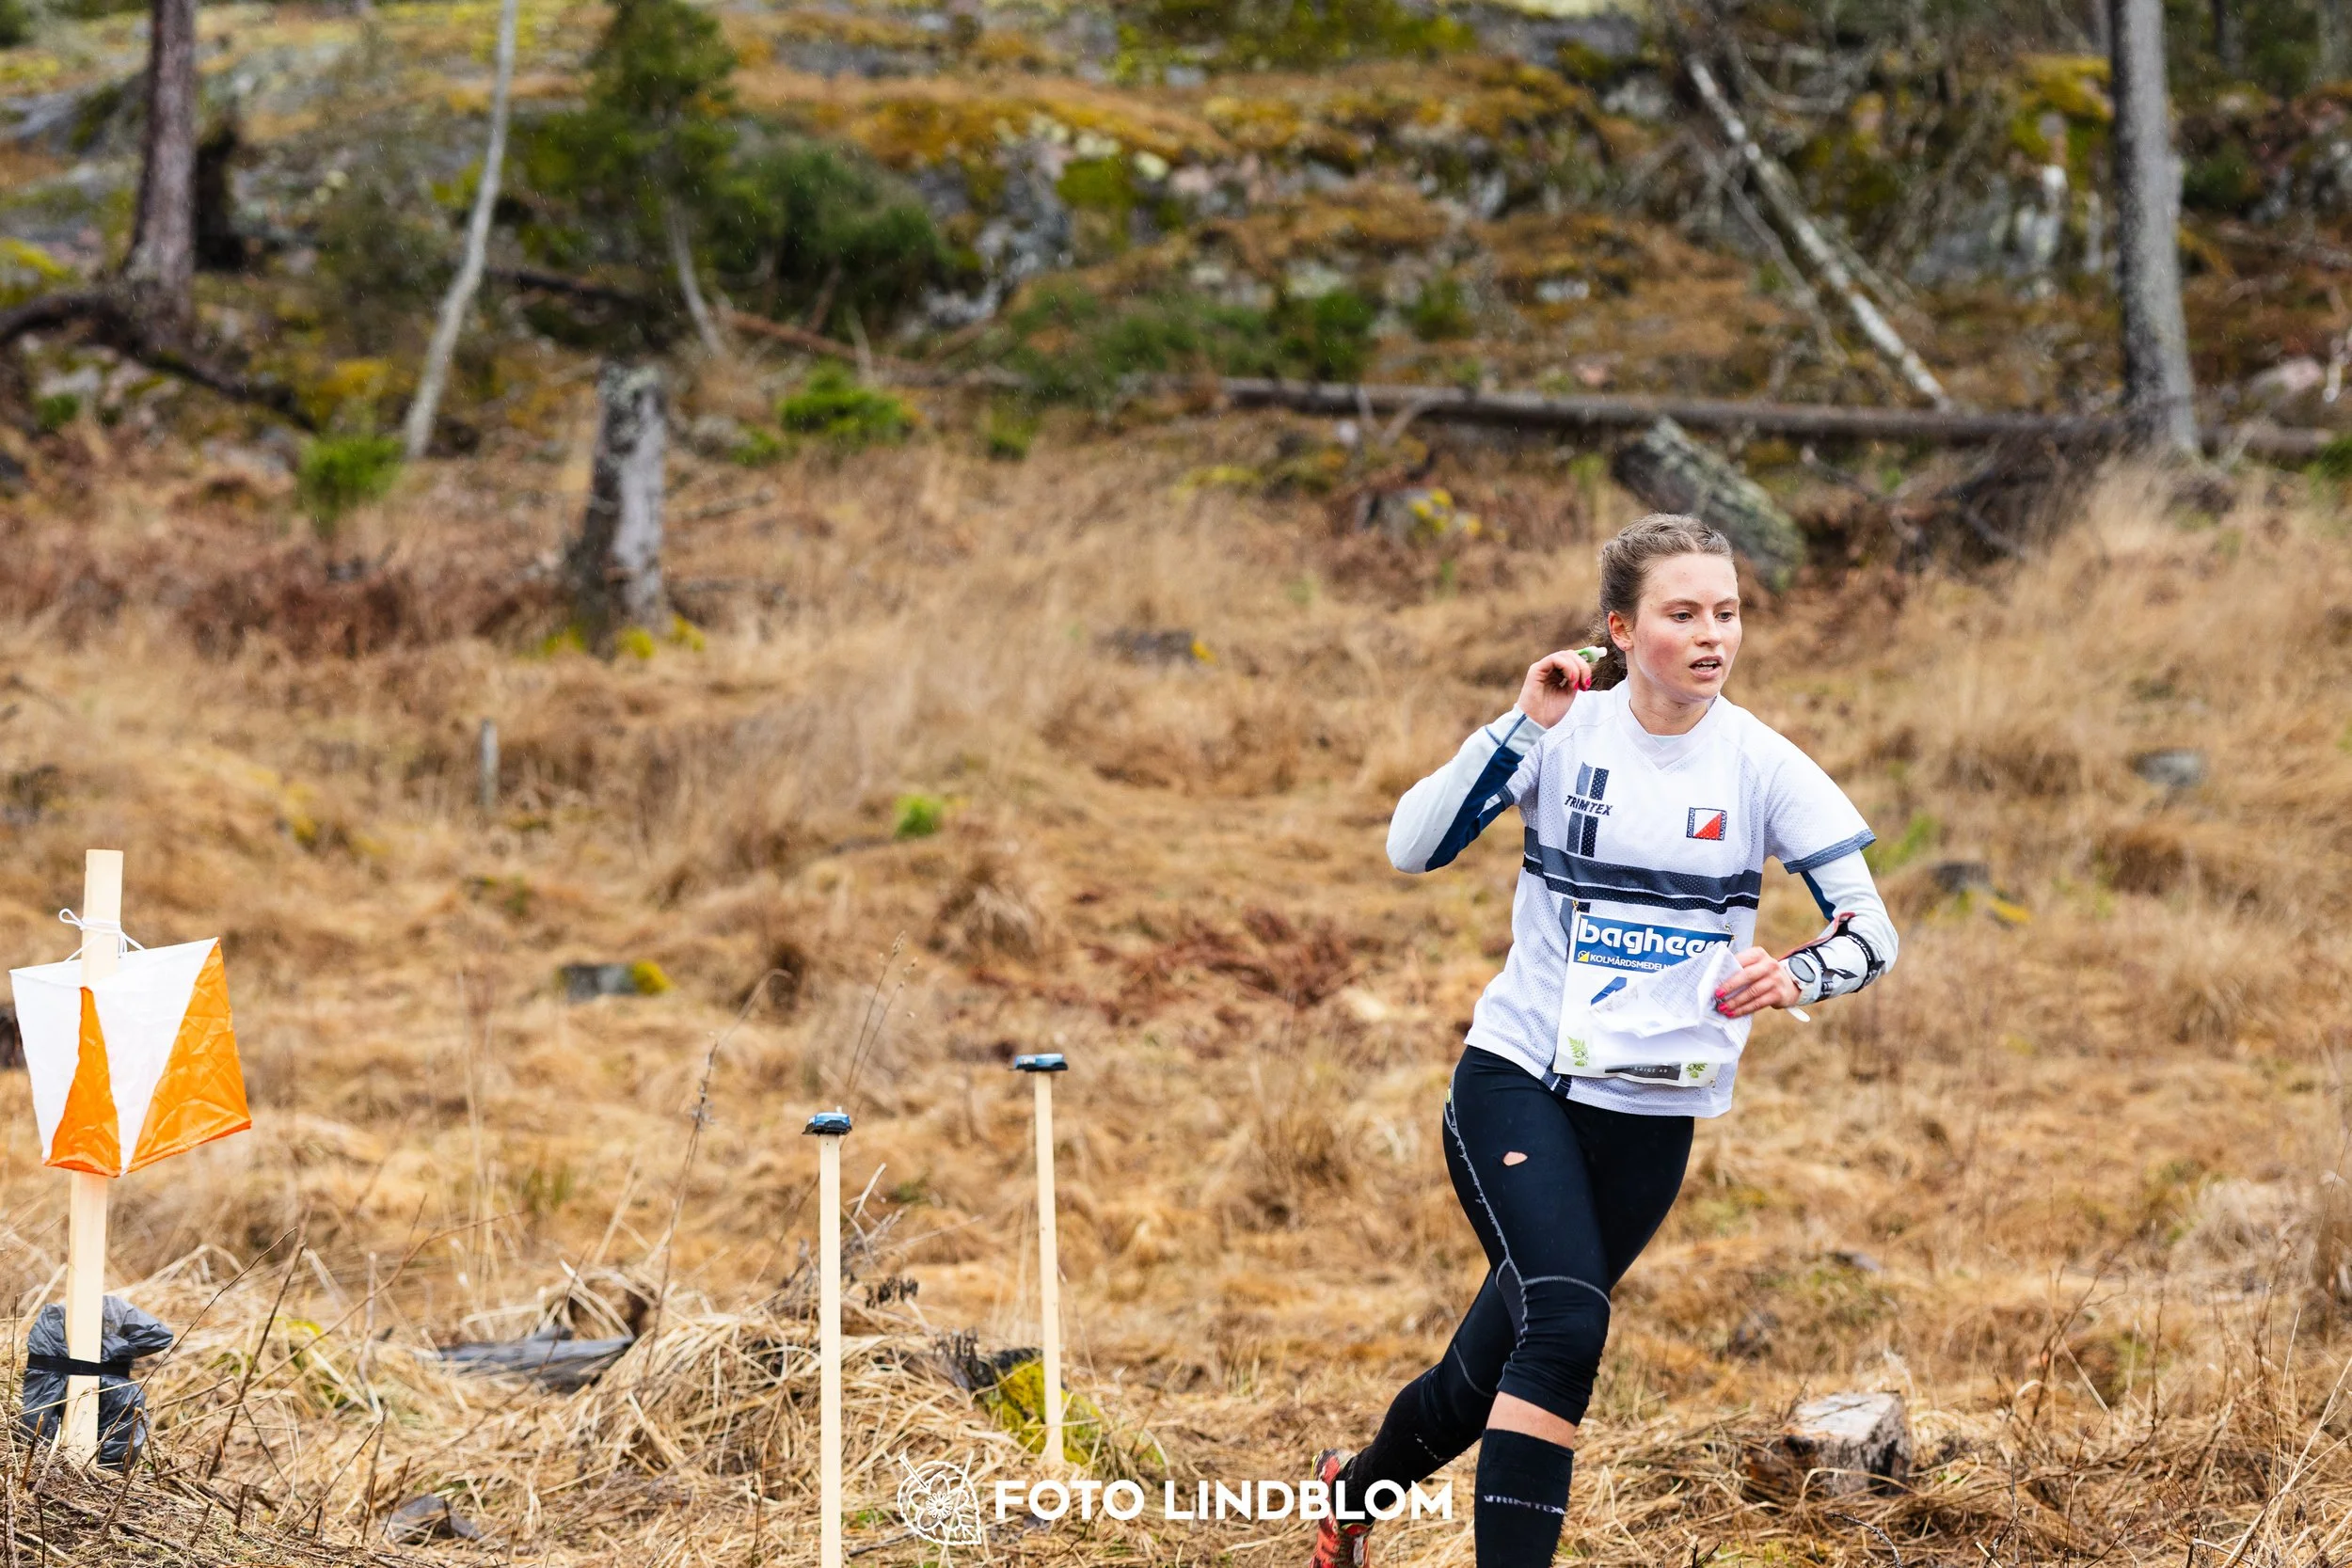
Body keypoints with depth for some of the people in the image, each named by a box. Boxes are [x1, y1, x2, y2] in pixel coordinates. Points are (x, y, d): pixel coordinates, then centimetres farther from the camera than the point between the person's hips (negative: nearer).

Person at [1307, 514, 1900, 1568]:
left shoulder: (1762, 764, -5)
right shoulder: (1565, 730, -6)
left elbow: (1871, 930, -5)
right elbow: (1411, 848, -13)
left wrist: (1795, 977, -27)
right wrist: (1523, 726, -21)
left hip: (1654, 1118, 2)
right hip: (1517, 1077, -2)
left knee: (1487, 1379, 12)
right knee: (1565, 1324, -27)